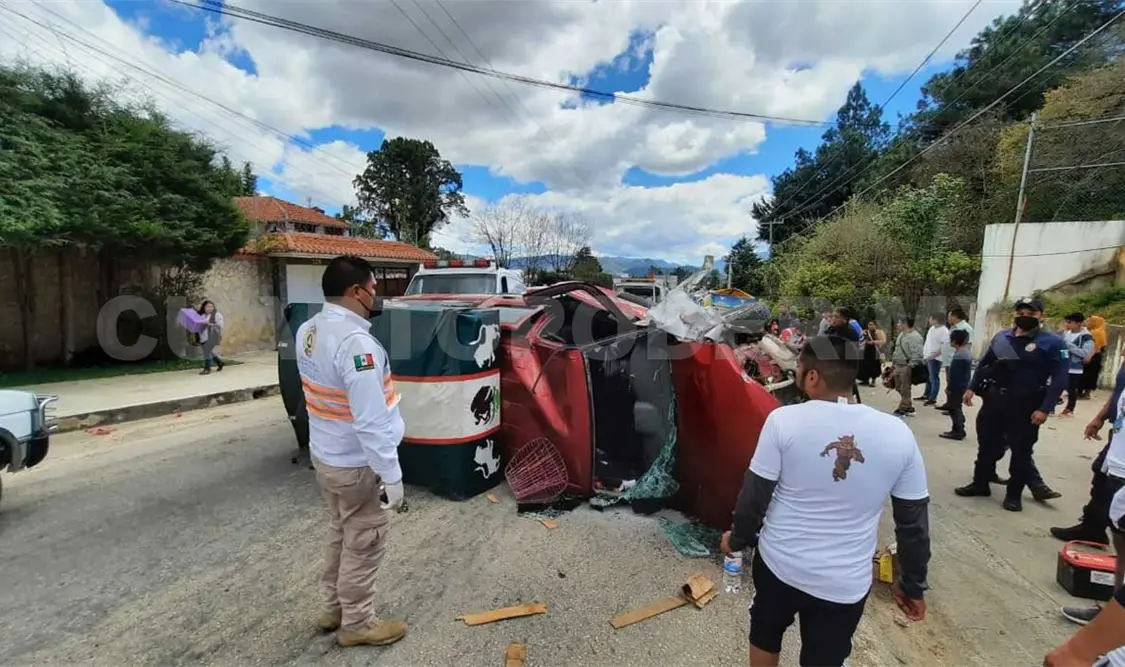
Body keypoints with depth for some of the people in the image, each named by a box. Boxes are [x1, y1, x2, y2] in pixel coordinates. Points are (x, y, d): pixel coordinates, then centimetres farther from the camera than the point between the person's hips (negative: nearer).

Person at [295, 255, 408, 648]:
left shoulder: (307, 330, 1)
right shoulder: (355, 341, -29)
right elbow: (370, 421, -29)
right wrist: (391, 475, -22)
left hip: (324, 455, 9)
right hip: (357, 465, -9)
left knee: (339, 535, 25)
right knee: (363, 545, 11)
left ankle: (333, 608, 43)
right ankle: (357, 623, 30)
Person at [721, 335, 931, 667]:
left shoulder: (784, 420, -18)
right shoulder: (898, 434, -10)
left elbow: (754, 495, -11)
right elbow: (913, 520, 0)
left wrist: (737, 538, 7)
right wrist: (913, 583, 14)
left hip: (779, 564, -1)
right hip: (845, 583, 2)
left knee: (765, 634, 26)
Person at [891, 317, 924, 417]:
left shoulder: (915, 337, -17)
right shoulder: (901, 335, 15)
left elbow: (917, 353, -24)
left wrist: (910, 366, -26)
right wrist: (894, 362, 21)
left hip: (907, 367, -10)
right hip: (898, 366, 10)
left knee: (905, 390, -2)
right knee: (899, 387, 16)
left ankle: (902, 410, 5)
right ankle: (908, 407, 28)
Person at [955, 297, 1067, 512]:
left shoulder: (1052, 343, -9)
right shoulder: (1001, 337, 5)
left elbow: (1059, 379, -12)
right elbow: (983, 363, 15)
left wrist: (1044, 409, -18)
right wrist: (971, 387, 9)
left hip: (1025, 405, -4)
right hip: (994, 398, 5)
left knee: (1020, 450, 7)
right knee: (987, 444, 12)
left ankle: (1014, 494, 22)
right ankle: (980, 484, 27)